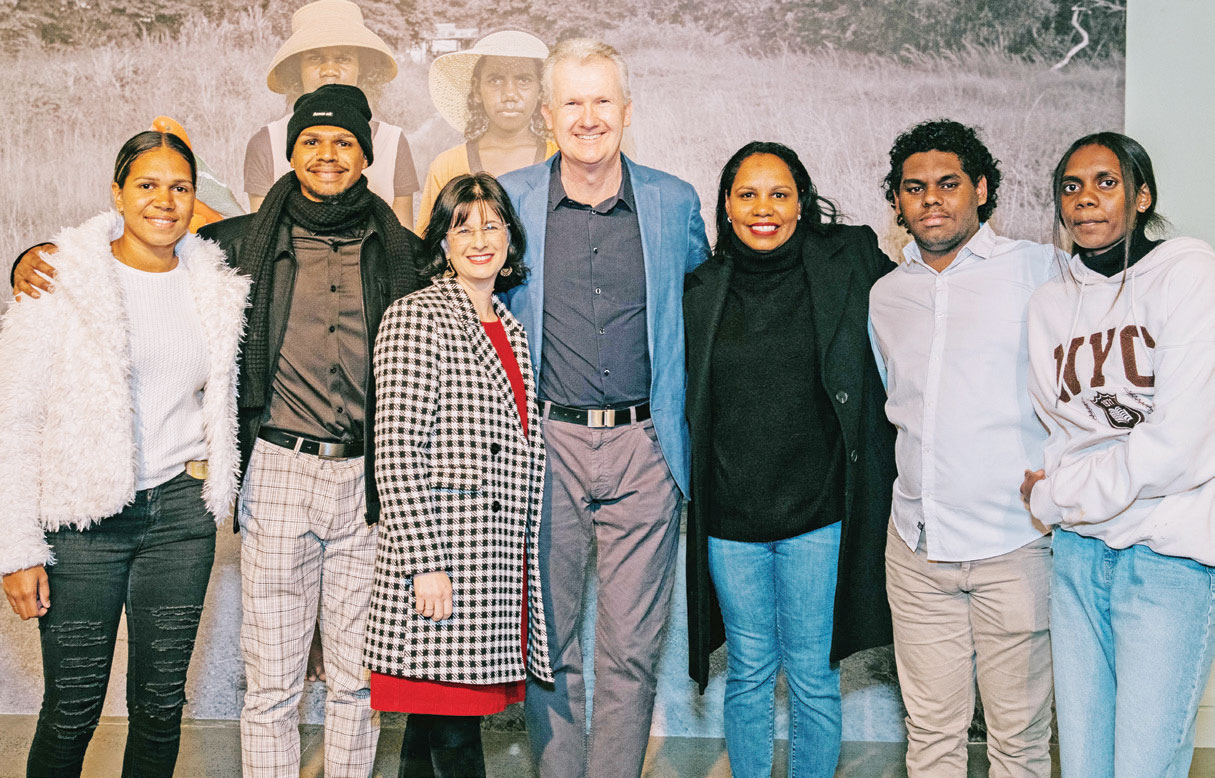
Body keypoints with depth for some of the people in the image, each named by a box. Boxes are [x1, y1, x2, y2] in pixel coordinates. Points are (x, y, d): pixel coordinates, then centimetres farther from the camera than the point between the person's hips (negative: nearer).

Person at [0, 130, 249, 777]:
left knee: (160, 705, 10)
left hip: (181, 513, 3)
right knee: (71, 712, 3)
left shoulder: (216, 290, 7)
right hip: (84, 517, -3)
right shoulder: (62, 280, -5)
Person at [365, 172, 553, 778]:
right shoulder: (415, 317, -5)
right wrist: (423, 562, -18)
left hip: (500, 561, 7)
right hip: (440, 551, -7)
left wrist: (526, 557, 17)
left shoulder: (511, 331, 18)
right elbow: (396, 450, -13)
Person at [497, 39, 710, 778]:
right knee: (547, 642, 8)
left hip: (643, 447, 0)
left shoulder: (675, 203, 5)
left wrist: (685, 437, 13)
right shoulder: (512, 198, 4)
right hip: (545, 446, 0)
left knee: (633, 650, 4)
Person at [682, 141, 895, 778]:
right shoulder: (701, 291, 3)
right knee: (749, 674, 13)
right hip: (730, 517, 2)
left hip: (817, 513, -1)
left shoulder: (848, 266, -2)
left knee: (812, 676, 8)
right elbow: (683, 399, 14)